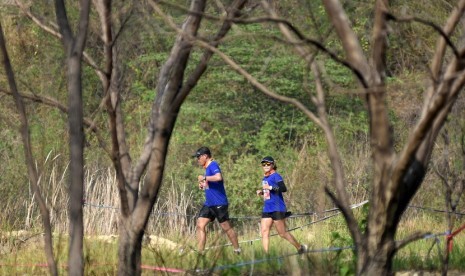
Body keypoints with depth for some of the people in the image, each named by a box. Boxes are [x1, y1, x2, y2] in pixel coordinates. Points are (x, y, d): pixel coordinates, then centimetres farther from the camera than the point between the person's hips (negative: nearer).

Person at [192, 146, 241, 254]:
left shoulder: (213, 165, -14)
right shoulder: (208, 167, 16)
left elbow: (219, 177, -34)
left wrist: (204, 178, -23)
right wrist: (203, 185, 10)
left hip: (219, 204, -9)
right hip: (209, 204, 9)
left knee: (226, 228, 0)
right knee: (200, 225, -2)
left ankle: (237, 250, 12)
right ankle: (200, 252, -4)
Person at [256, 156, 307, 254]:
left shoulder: (276, 176, -10)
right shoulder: (264, 178, 15)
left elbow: (283, 188, -24)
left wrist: (270, 187, -32)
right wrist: (261, 192, 9)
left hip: (277, 209, -8)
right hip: (267, 209, 8)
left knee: (282, 233, -2)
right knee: (264, 232, -4)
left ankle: (300, 248, 14)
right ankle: (266, 254, -5)